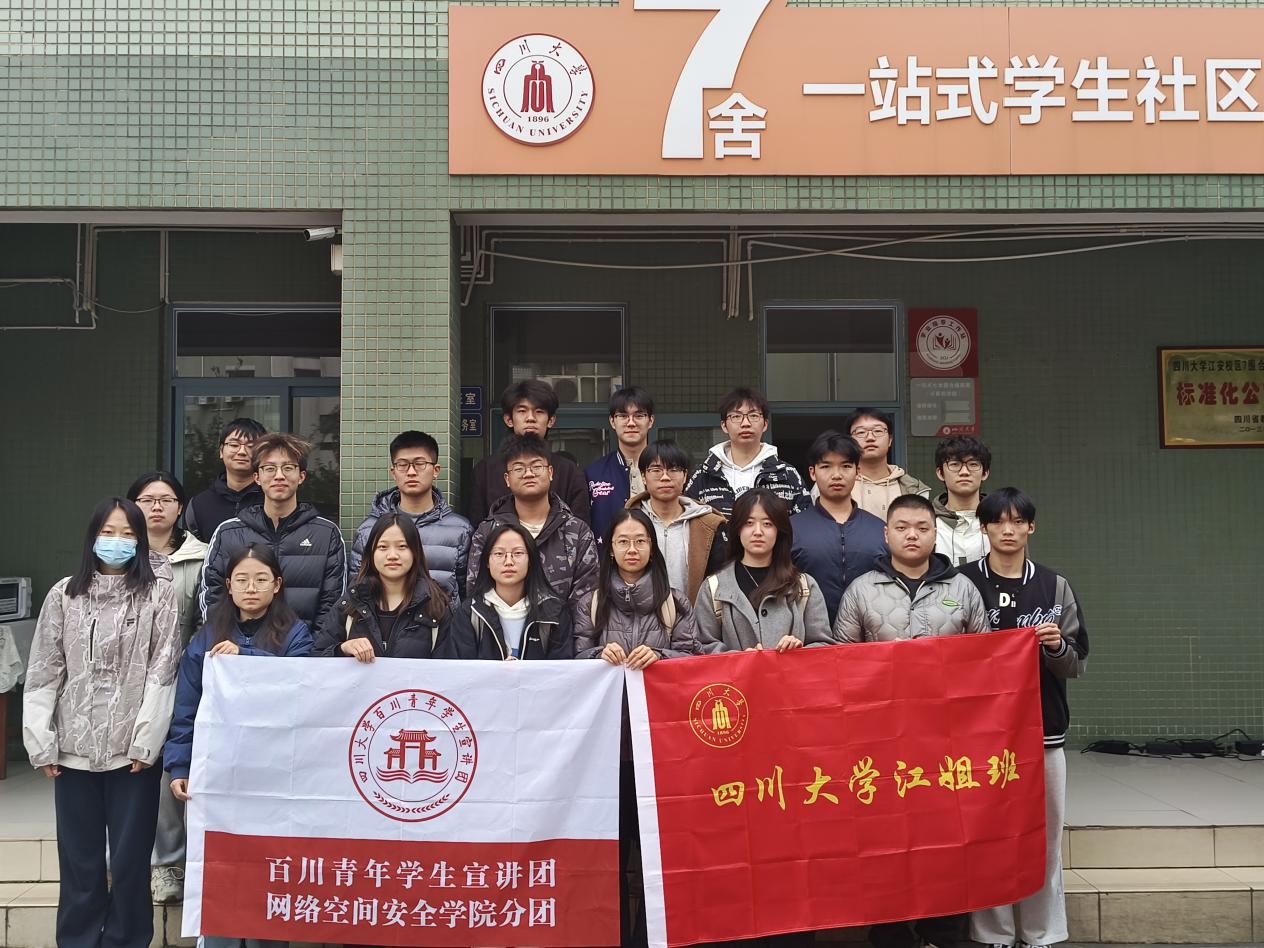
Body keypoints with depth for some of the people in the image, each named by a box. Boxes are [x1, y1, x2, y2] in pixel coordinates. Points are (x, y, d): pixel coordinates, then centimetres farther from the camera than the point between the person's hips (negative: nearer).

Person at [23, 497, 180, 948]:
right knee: (79, 859, 10)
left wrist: (145, 741, -11)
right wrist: (41, 742, -1)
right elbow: (43, 673, 5)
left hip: (134, 749, -2)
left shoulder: (159, 593, -1)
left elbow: (163, 671, -6)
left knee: (130, 859, 5)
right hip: (74, 747, 2)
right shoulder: (64, 595, 6)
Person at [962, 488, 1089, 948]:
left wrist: (1057, 646, -12)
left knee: (1044, 836, 5)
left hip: (1043, 730, 2)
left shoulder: (1054, 587, 6)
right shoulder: (963, 582, 1)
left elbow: (1078, 665, 7)